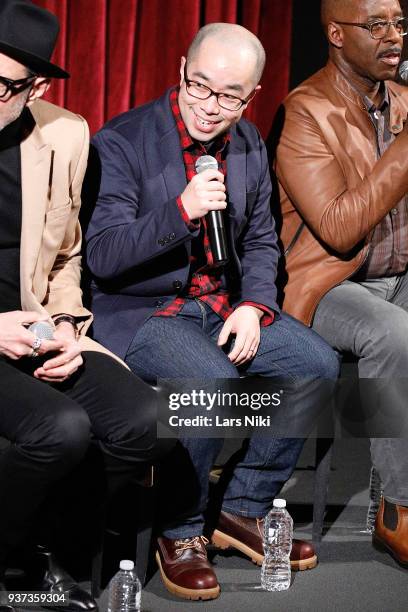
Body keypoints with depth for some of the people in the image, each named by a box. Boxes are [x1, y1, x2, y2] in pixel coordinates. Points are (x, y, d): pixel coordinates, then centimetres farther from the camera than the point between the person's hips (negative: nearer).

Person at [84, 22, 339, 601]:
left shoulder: (250, 145, 5)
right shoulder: (122, 141, -14)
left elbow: (260, 242, 15)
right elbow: (101, 256, -19)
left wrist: (254, 304, -5)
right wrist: (181, 211, -32)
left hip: (224, 306, 7)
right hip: (138, 310, -6)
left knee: (318, 363, -12)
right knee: (214, 384, -33)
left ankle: (244, 509, 4)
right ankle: (178, 533, -9)